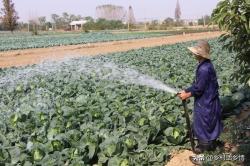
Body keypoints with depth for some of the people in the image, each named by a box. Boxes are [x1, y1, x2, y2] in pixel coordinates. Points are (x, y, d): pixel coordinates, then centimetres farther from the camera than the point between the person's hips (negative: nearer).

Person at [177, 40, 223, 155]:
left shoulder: (204, 69, -29)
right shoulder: (205, 65, 3)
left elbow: (199, 88, -24)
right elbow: (197, 83, 10)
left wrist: (187, 95, -12)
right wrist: (186, 91, 5)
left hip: (206, 102, -10)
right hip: (206, 100, 10)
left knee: (203, 123, 8)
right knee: (209, 124, 21)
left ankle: (205, 145, 24)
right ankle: (211, 143, 37)